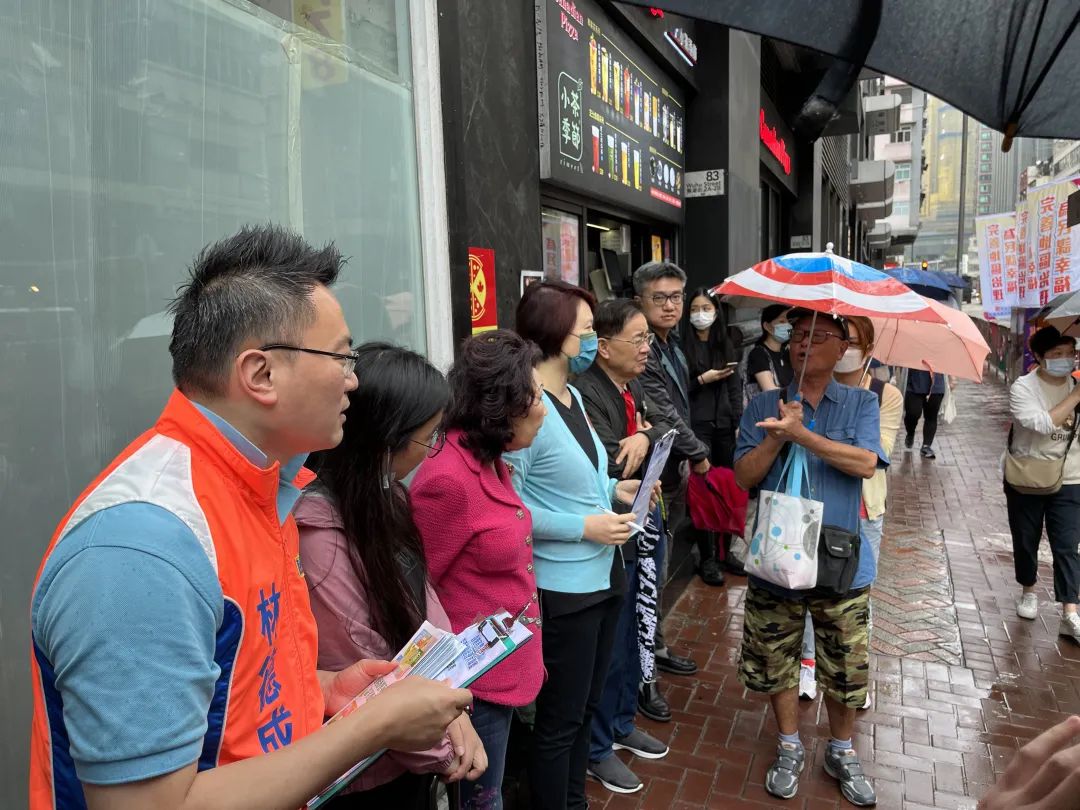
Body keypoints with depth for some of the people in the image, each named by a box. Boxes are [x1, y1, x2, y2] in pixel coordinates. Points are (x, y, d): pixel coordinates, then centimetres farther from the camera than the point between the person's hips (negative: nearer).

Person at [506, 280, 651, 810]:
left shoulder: (573, 394, 7)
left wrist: (612, 488, 2)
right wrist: (584, 527, -21)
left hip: (602, 577, 9)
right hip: (562, 589, -9)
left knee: (585, 708, 24)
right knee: (559, 720, 9)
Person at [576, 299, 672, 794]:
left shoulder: (632, 387, 8)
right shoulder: (587, 393, -22)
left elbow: (664, 428, 0)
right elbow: (612, 468, -29)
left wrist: (646, 437, -20)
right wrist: (646, 439, -13)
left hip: (638, 532, 9)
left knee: (632, 639, 23)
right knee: (609, 648, 7)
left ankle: (622, 725, 43)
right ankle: (598, 750, 28)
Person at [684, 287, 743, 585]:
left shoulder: (725, 345, 12)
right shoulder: (684, 346, -3)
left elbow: (735, 386, 11)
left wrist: (740, 423, 5)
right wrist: (702, 380, -15)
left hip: (725, 424, 5)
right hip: (698, 424, -5)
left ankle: (724, 551, 22)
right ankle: (707, 558, 6)